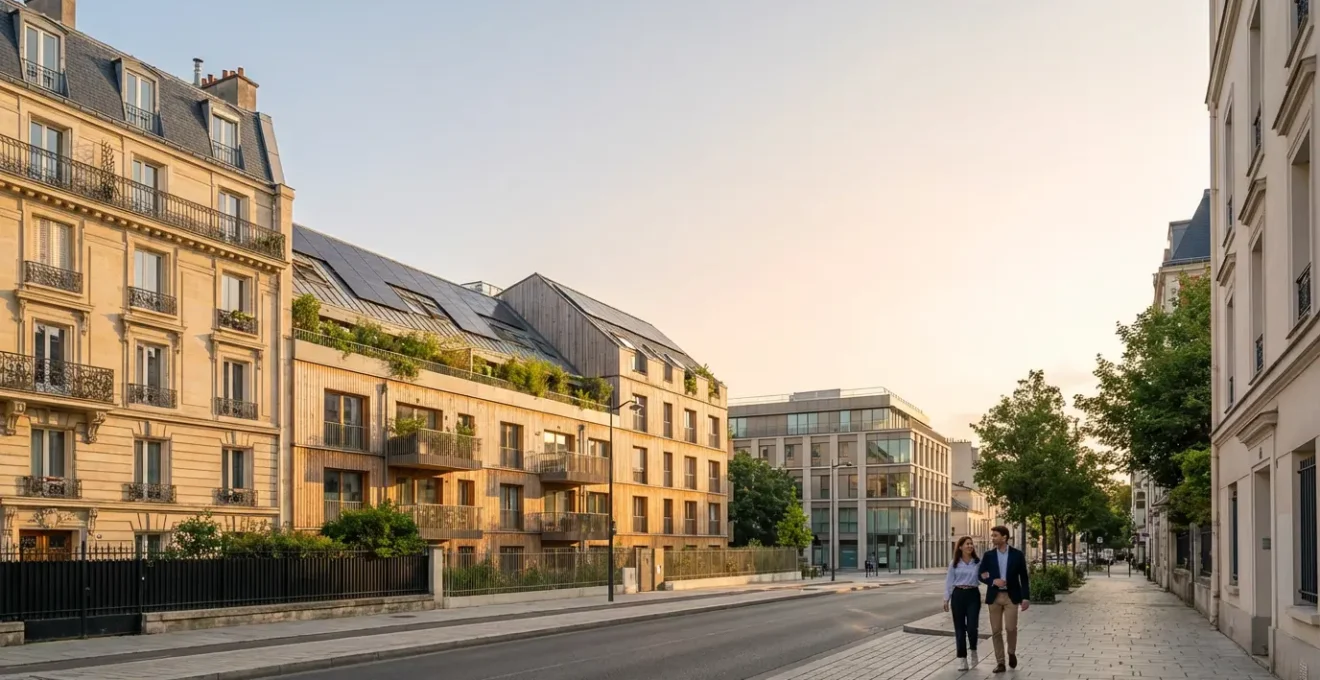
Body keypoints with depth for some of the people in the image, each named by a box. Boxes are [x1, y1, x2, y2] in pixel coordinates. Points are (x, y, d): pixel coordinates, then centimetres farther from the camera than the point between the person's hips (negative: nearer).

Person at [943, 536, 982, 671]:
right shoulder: (954, 564, 3)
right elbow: (949, 581, 5)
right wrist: (946, 599, 1)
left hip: (973, 595, -1)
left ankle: (973, 652, 20)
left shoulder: (978, 562, 2)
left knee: (972, 627, -9)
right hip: (958, 595, 1)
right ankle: (962, 659, 11)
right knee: (959, 628, 3)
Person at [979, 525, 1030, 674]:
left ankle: (1012, 653, 18)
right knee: (996, 631, 1)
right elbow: (981, 576, 6)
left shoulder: (1017, 555, -1)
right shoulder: (988, 556, 3)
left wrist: (1026, 597, -6)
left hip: (1011, 596, -2)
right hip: (994, 596, 2)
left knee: (1011, 627, -10)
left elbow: (1024, 578, 1)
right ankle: (1000, 662, 9)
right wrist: (993, 581, -13)